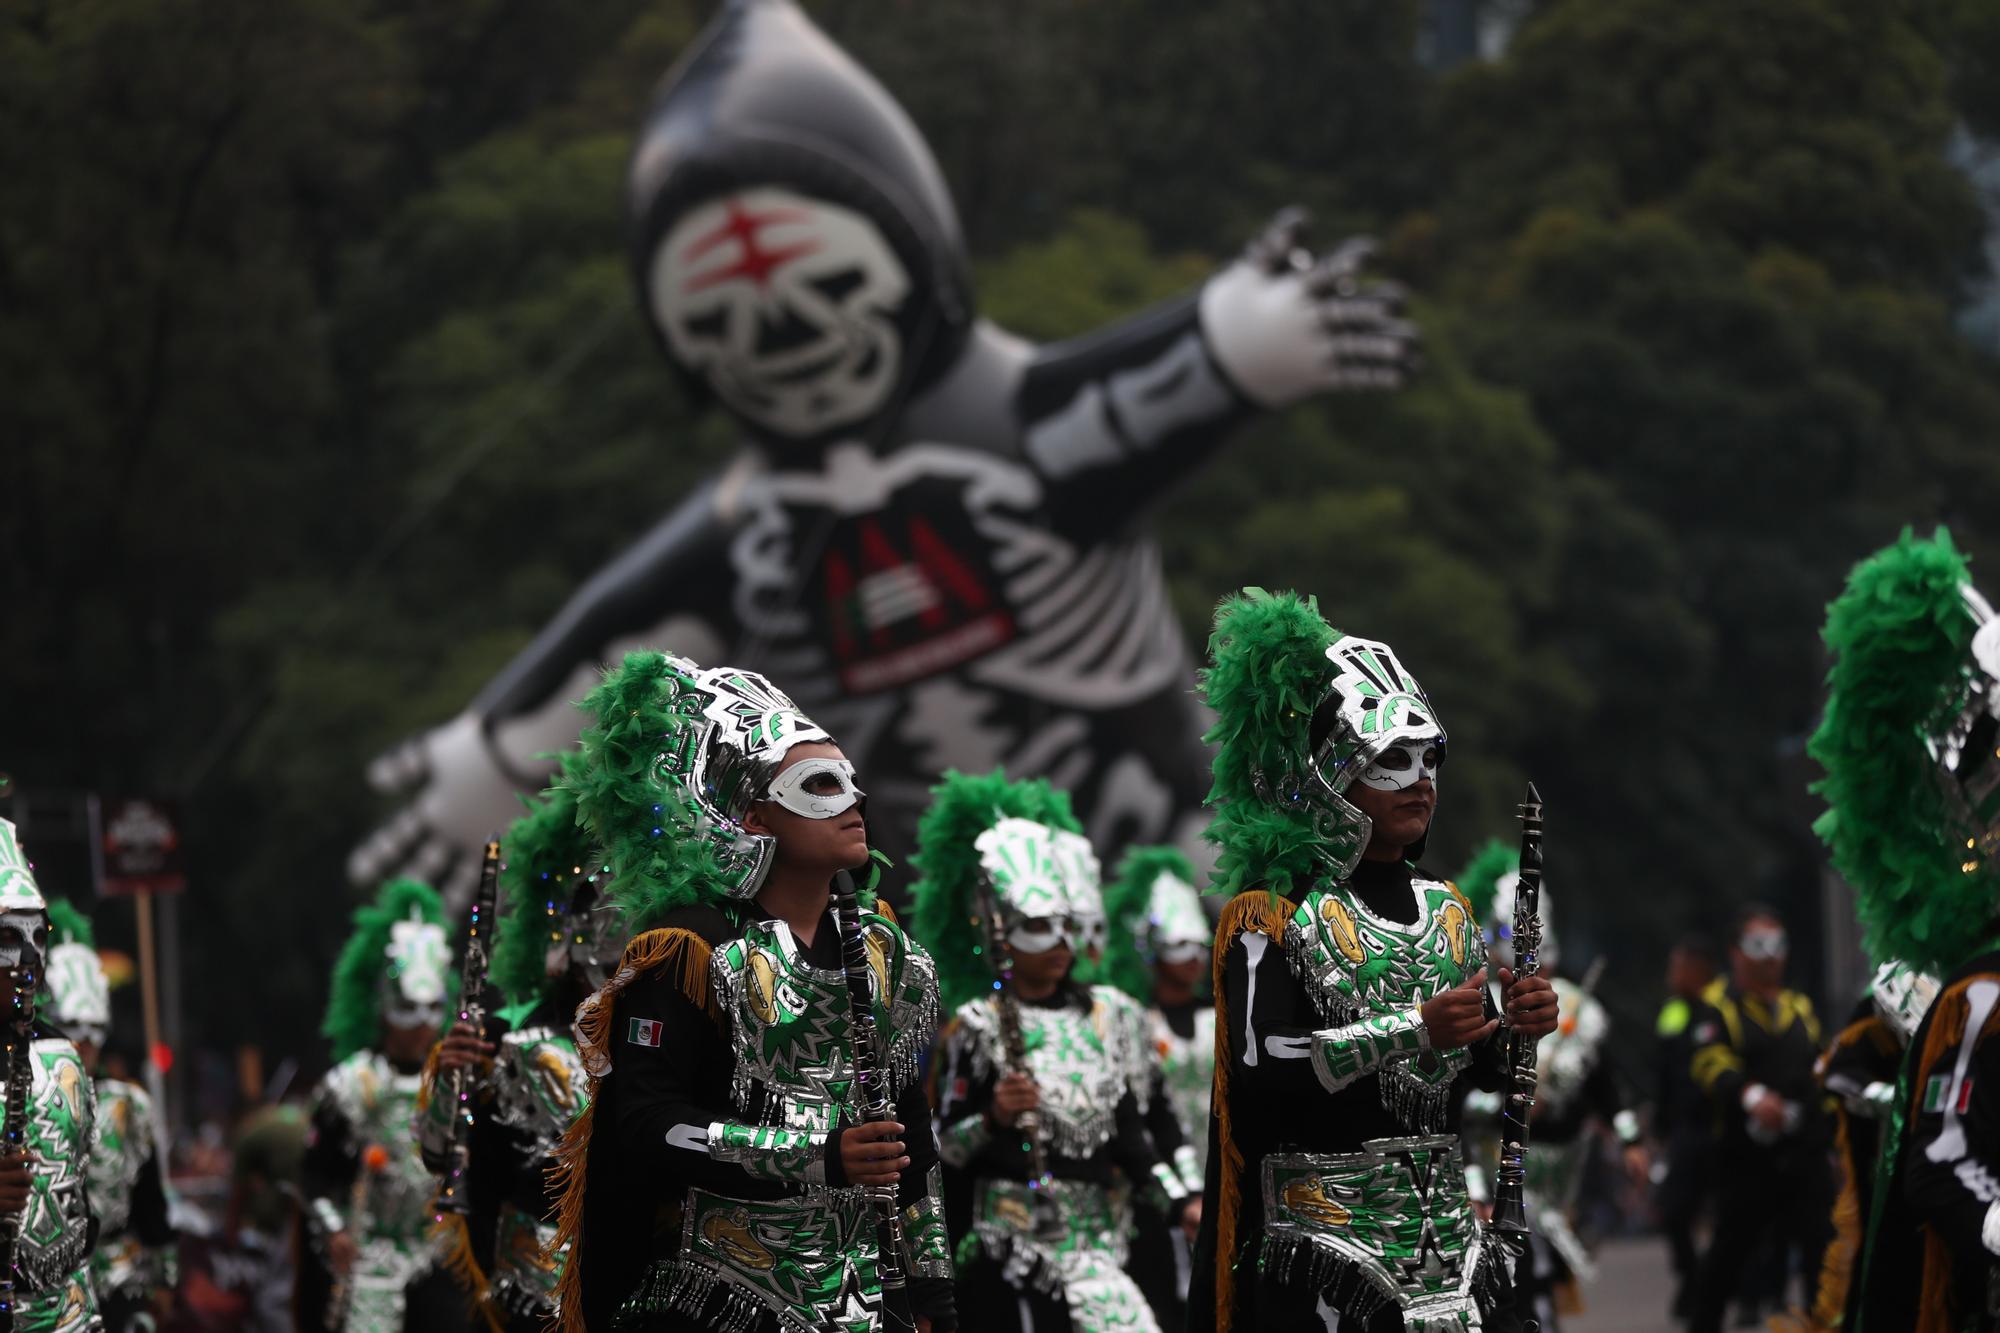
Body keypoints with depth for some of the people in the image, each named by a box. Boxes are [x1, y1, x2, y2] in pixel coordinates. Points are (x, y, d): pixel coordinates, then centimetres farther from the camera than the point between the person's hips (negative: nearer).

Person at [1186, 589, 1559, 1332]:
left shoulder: (1446, 911, 14)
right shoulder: (1276, 912, -7)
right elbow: (1258, 1069, -19)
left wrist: (1518, 1028, -3)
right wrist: (1414, 1028, -22)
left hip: (1444, 1221, 6)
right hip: (1324, 1227, -6)